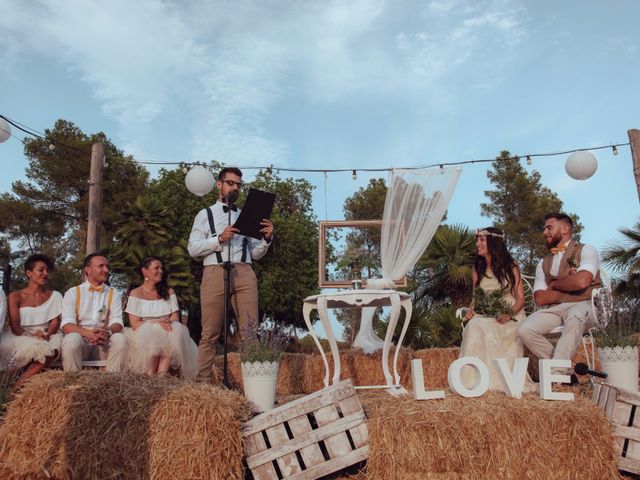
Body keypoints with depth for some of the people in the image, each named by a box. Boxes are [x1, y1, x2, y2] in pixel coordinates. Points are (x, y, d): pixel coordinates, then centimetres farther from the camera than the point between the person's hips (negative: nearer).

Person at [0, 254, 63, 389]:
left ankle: (20, 384, -26)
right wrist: (31, 335, -21)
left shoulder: (54, 296, 12)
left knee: (53, 349, -35)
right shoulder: (15, 296, 7)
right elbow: (14, 326, -3)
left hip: (46, 339, 1)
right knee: (34, 347, -37)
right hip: (20, 339, -1)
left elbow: (55, 321, 2)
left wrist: (47, 335, -20)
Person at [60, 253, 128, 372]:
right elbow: (67, 325, -7)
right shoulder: (73, 292, 5)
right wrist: (87, 333, -28)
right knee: (72, 339, -34)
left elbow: (117, 323, -1)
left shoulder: (113, 293, 10)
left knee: (120, 338, -28)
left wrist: (107, 333, -26)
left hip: (104, 343, 2)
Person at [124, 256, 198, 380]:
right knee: (151, 336, -37)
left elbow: (175, 318, 5)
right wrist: (157, 323, -20)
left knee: (175, 331, -31)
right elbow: (135, 324, -6)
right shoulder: (135, 294, 2)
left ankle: (161, 374, -35)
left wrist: (167, 322, -19)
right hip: (144, 336, -3)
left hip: (169, 336, 3)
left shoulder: (169, 292, 15)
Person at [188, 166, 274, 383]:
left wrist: (266, 239, -2)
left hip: (244, 272, 2)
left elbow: (255, 254, 18)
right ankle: (202, 381, 5)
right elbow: (193, 249, 4)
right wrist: (219, 238, -9)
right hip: (215, 272, -2)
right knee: (210, 334, -1)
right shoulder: (205, 215, 15)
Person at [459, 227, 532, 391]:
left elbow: (520, 299, 0)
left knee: (487, 329, -36)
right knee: (473, 327, -33)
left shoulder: (511, 268, 4)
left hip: (509, 318, -3)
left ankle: (495, 380, -26)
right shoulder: (478, 268, 15)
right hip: (484, 316, 3)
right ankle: (473, 379, -30)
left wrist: (509, 315, -19)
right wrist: (471, 309, -4)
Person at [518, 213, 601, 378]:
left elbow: (582, 281, -18)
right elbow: (540, 299, 5)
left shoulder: (586, 251, 3)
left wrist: (553, 284, -1)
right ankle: (564, 371, -9)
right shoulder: (543, 263, 17)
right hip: (554, 310, 5)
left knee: (574, 316, -39)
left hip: (583, 306, -4)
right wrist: (568, 286, -5)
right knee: (525, 330, -21)